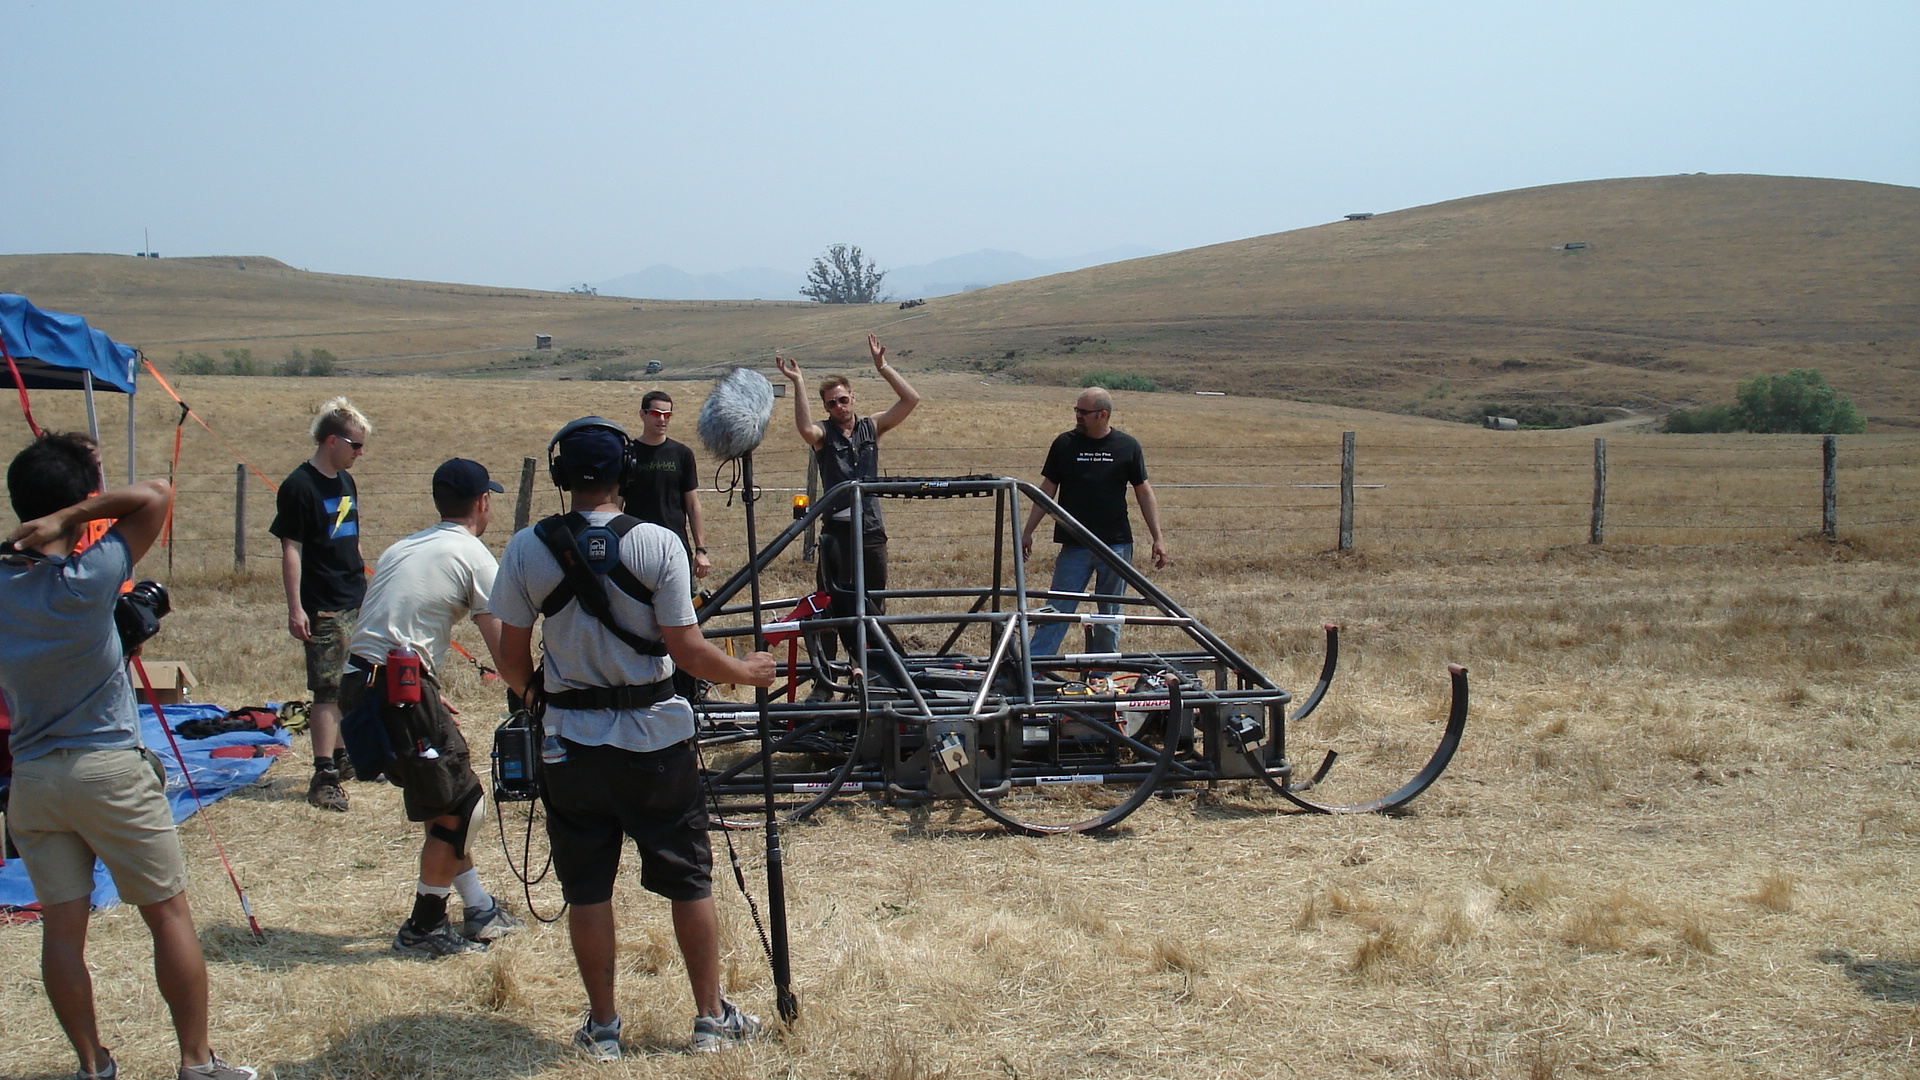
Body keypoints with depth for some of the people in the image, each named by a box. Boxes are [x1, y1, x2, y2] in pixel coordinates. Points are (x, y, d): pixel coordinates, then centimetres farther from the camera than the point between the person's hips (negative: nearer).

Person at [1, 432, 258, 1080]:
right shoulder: (89, 578, -16)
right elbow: (154, 495, -14)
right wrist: (68, 517, -16)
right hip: (110, 769, -5)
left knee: (62, 926, 9)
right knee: (169, 914, 6)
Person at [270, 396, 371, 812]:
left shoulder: (346, 482, 12)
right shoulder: (299, 486, -12)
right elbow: (291, 550, -14)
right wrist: (295, 608, -18)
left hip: (358, 603, 8)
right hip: (324, 608, -8)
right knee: (329, 689, -8)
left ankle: (343, 757, 28)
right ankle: (324, 775, -5)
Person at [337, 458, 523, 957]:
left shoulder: (403, 548, 21)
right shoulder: (473, 556, -3)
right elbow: (503, 652, -7)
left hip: (359, 685, 9)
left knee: (446, 800, 19)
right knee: (458, 806, 3)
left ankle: (479, 909, 27)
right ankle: (422, 929, 10)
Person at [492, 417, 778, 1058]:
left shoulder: (527, 549, -6)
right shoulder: (657, 543, -11)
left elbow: (512, 659, 0)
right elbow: (688, 651, -11)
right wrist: (745, 671, 6)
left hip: (573, 741, 1)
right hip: (657, 739, -1)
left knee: (588, 889, 12)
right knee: (689, 882, 12)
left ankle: (602, 1028, 21)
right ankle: (712, 1018, 21)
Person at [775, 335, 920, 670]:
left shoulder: (871, 427, 9)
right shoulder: (823, 433, 0)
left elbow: (911, 399, 1)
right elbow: (806, 430, -25)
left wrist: (882, 366, -5)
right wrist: (798, 383, -24)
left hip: (871, 529, 3)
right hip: (837, 530, -3)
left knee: (873, 605, 7)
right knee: (834, 604, -4)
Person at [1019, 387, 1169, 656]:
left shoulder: (1128, 446, 1)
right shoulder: (1065, 444, 1)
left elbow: (1143, 492, 6)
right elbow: (1048, 490, 7)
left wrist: (1157, 538, 2)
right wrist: (1027, 531, 4)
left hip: (1117, 545, 0)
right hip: (1074, 544, 0)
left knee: (1110, 615, 8)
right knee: (1057, 610, -4)